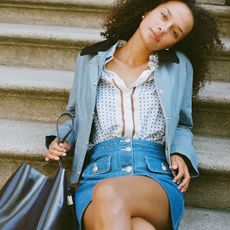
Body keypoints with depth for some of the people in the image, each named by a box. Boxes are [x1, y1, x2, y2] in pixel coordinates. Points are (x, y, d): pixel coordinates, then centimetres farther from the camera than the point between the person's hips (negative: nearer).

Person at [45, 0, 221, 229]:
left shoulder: (179, 66, 16)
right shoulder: (91, 60, 17)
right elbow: (75, 114, 29)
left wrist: (181, 155, 2)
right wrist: (62, 140, 9)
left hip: (157, 176, 0)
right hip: (98, 171, 0)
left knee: (109, 195, -39)